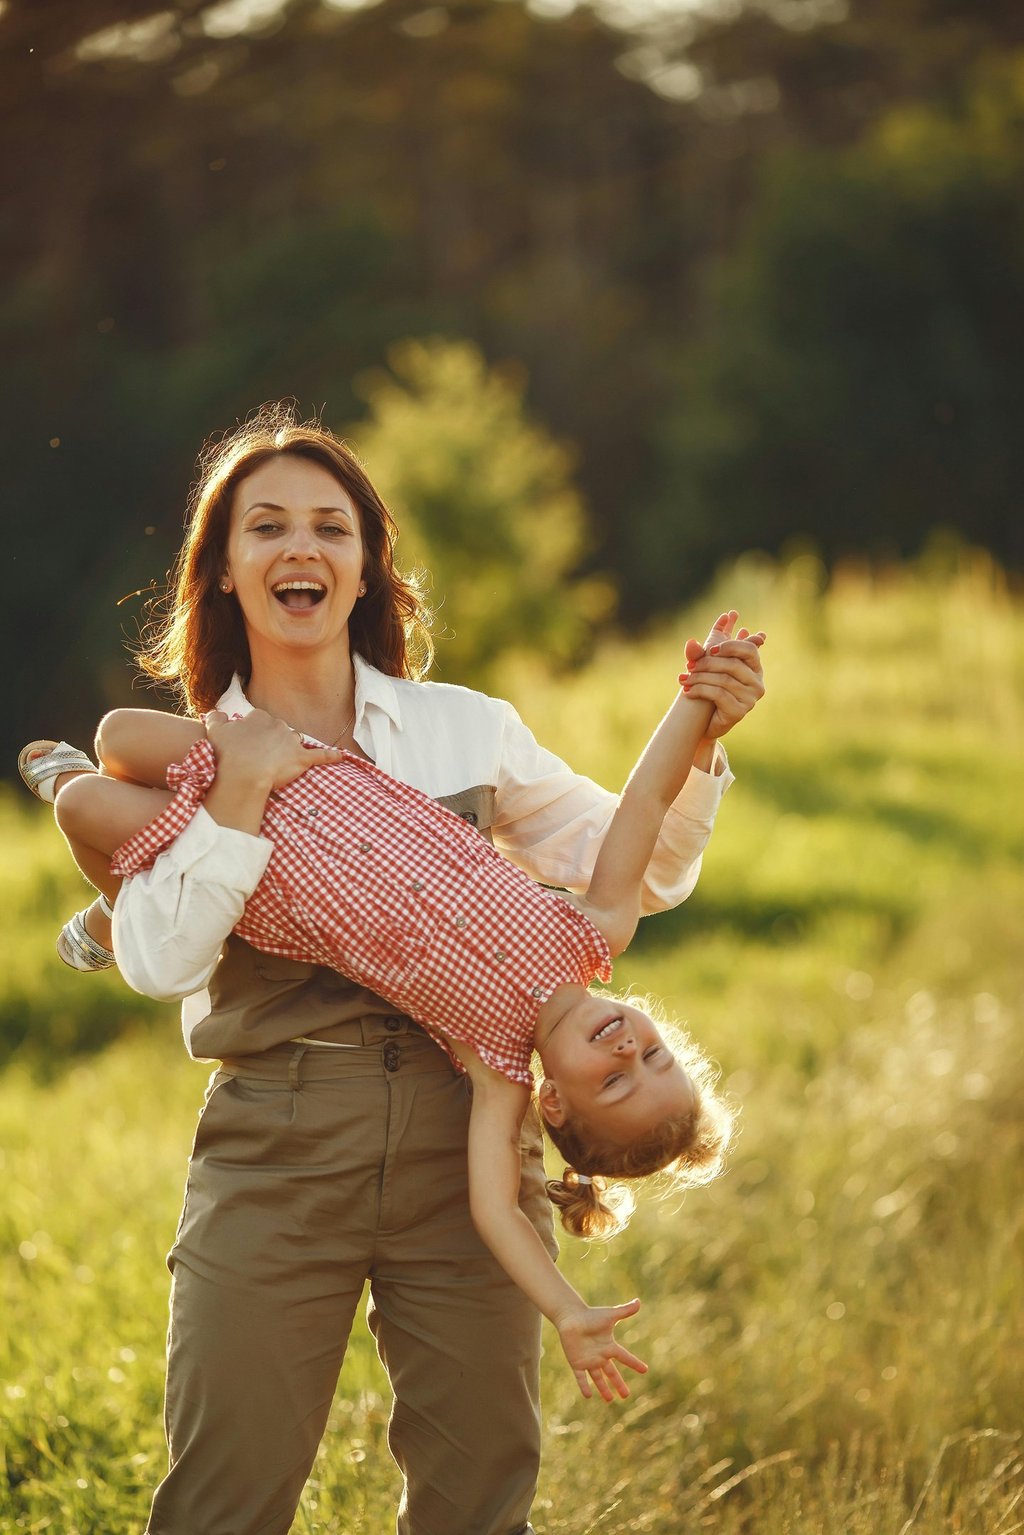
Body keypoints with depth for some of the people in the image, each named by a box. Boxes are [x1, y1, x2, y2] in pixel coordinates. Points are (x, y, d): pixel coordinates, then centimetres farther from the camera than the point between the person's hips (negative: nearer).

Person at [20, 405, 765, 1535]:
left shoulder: (468, 731, 9)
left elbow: (642, 873, 10)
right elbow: (157, 963, -6)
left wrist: (697, 744, -5)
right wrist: (237, 810, -14)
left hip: (465, 1143, 2)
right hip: (273, 1153, -1)